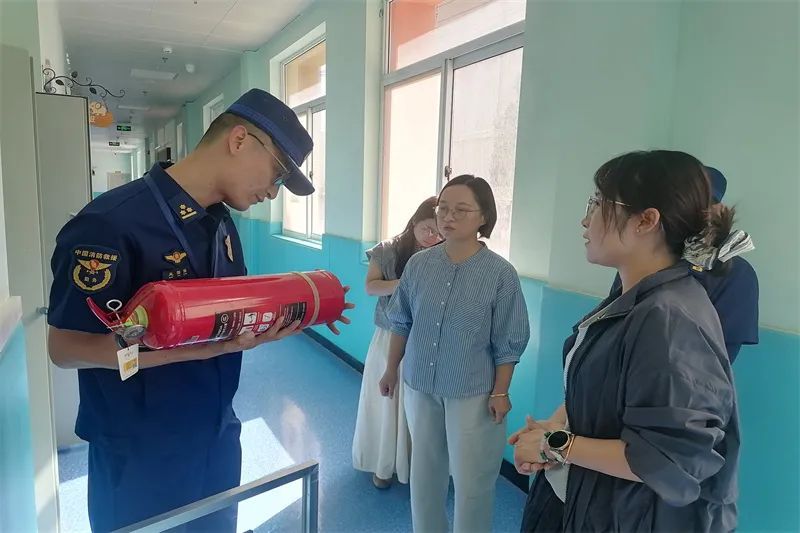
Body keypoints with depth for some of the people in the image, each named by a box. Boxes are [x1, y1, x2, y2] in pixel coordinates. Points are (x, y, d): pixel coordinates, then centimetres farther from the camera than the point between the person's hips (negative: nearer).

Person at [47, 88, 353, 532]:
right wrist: (203, 348, -30)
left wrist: (279, 318, -11)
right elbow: (66, 347, -21)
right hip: (141, 457, -7)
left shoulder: (221, 223, 2)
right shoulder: (109, 224, -24)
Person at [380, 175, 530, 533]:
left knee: (471, 481, 12)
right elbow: (401, 323, 5)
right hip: (419, 386, 4)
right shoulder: (419, 264, -6)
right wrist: (391, 369, 10)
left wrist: (500, 393, -7)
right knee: (424, 471, 21)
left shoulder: (500, 273, -14)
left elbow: (508, 343, -8)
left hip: (472, 393, -3)